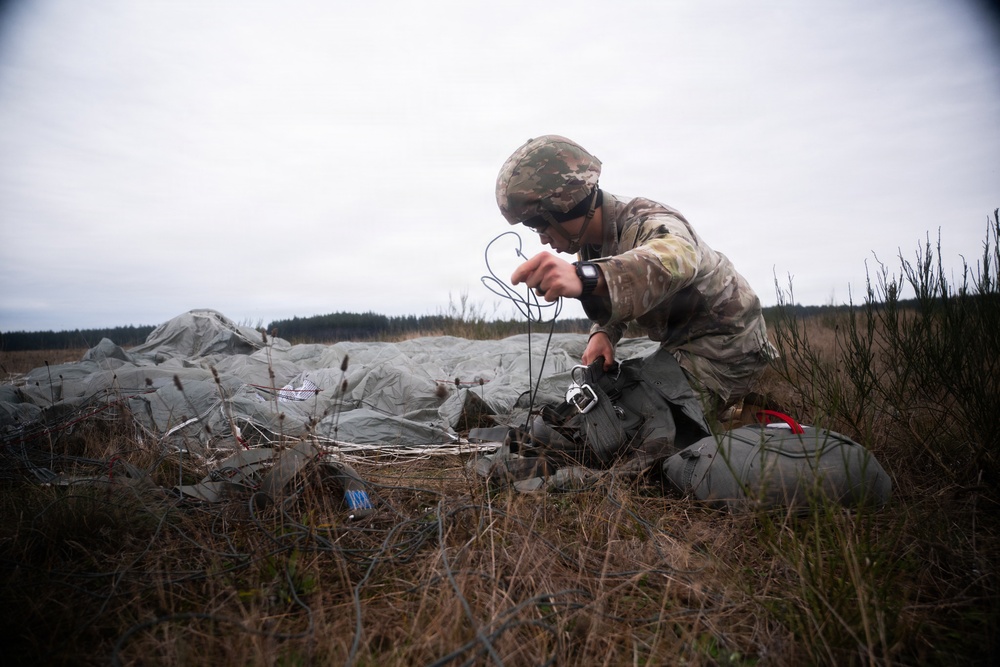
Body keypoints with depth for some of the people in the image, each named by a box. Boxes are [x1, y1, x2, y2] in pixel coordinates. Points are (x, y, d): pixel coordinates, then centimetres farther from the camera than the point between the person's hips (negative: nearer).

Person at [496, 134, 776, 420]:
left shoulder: (650, 224, -31)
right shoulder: (588, 242, -4)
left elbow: (674, 260, -56)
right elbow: (615, 296, 7)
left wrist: (585, 275, -75)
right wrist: (602, 334, -16)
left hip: (724, 348, -8)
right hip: (684, 345, 9)